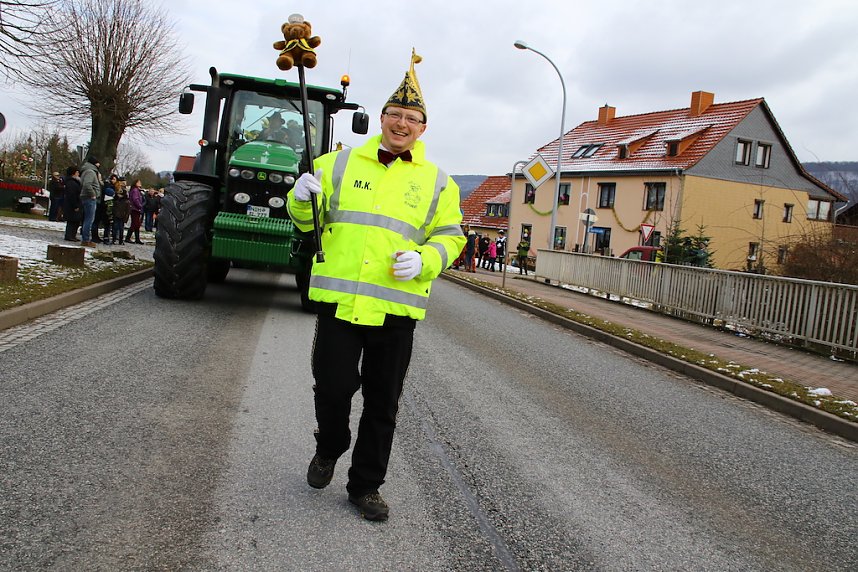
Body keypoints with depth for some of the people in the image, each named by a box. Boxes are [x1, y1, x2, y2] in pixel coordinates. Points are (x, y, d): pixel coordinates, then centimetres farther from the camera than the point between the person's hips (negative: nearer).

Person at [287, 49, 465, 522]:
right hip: (338, 298, 0)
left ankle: (365, 485, 26)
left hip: (396, 308, 1)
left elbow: (451, 236, 11)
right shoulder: (340, 163, 8)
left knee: (382, 404, 8)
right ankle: (328, 451, 35)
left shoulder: (437, 182, 8)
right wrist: (302, 199, -11)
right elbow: (306, 219, 13)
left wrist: (424, 259, -10)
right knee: (333, 387, 3)